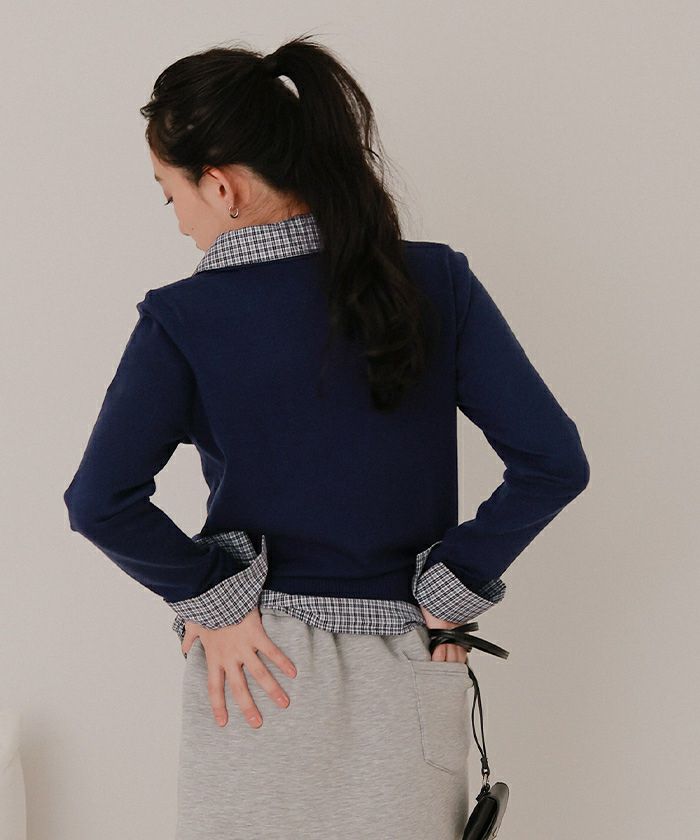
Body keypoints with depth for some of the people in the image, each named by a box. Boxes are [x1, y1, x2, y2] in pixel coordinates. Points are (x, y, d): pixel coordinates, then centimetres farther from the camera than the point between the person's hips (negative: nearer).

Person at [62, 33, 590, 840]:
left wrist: (210, 598, -9)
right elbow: (553, 462, -10)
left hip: (257, 670, -2)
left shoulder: (184, 319, -12)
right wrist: (449, 591, -3)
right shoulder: (438, 282, -6)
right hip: (410, 670, 2)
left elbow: (100, 502, -22)